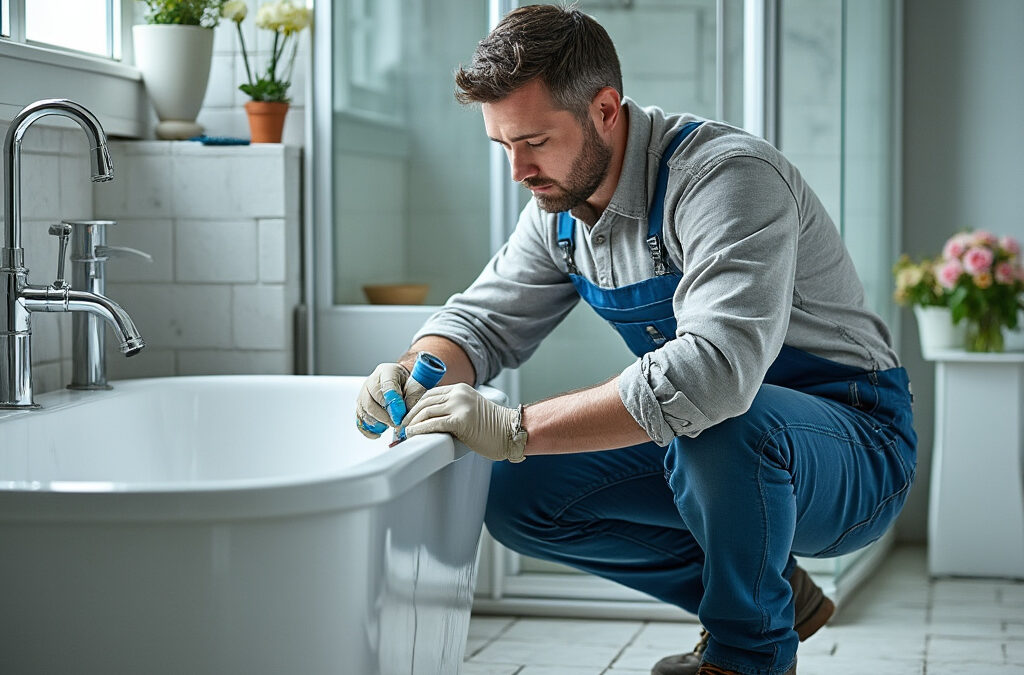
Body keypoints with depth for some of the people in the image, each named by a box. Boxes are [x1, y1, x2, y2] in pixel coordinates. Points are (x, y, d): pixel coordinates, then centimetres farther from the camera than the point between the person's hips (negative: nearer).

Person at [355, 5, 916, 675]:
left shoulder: (727, 175, -27)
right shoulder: (561, 203, 0)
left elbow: (718, 367, -41)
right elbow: (483, 318, 10)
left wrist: (515, 429, -41)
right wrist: (417, 373, -15)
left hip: (854, 446, -8)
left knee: (720, 424, -39)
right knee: (517, 496, -4)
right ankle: (773, 594, 8)